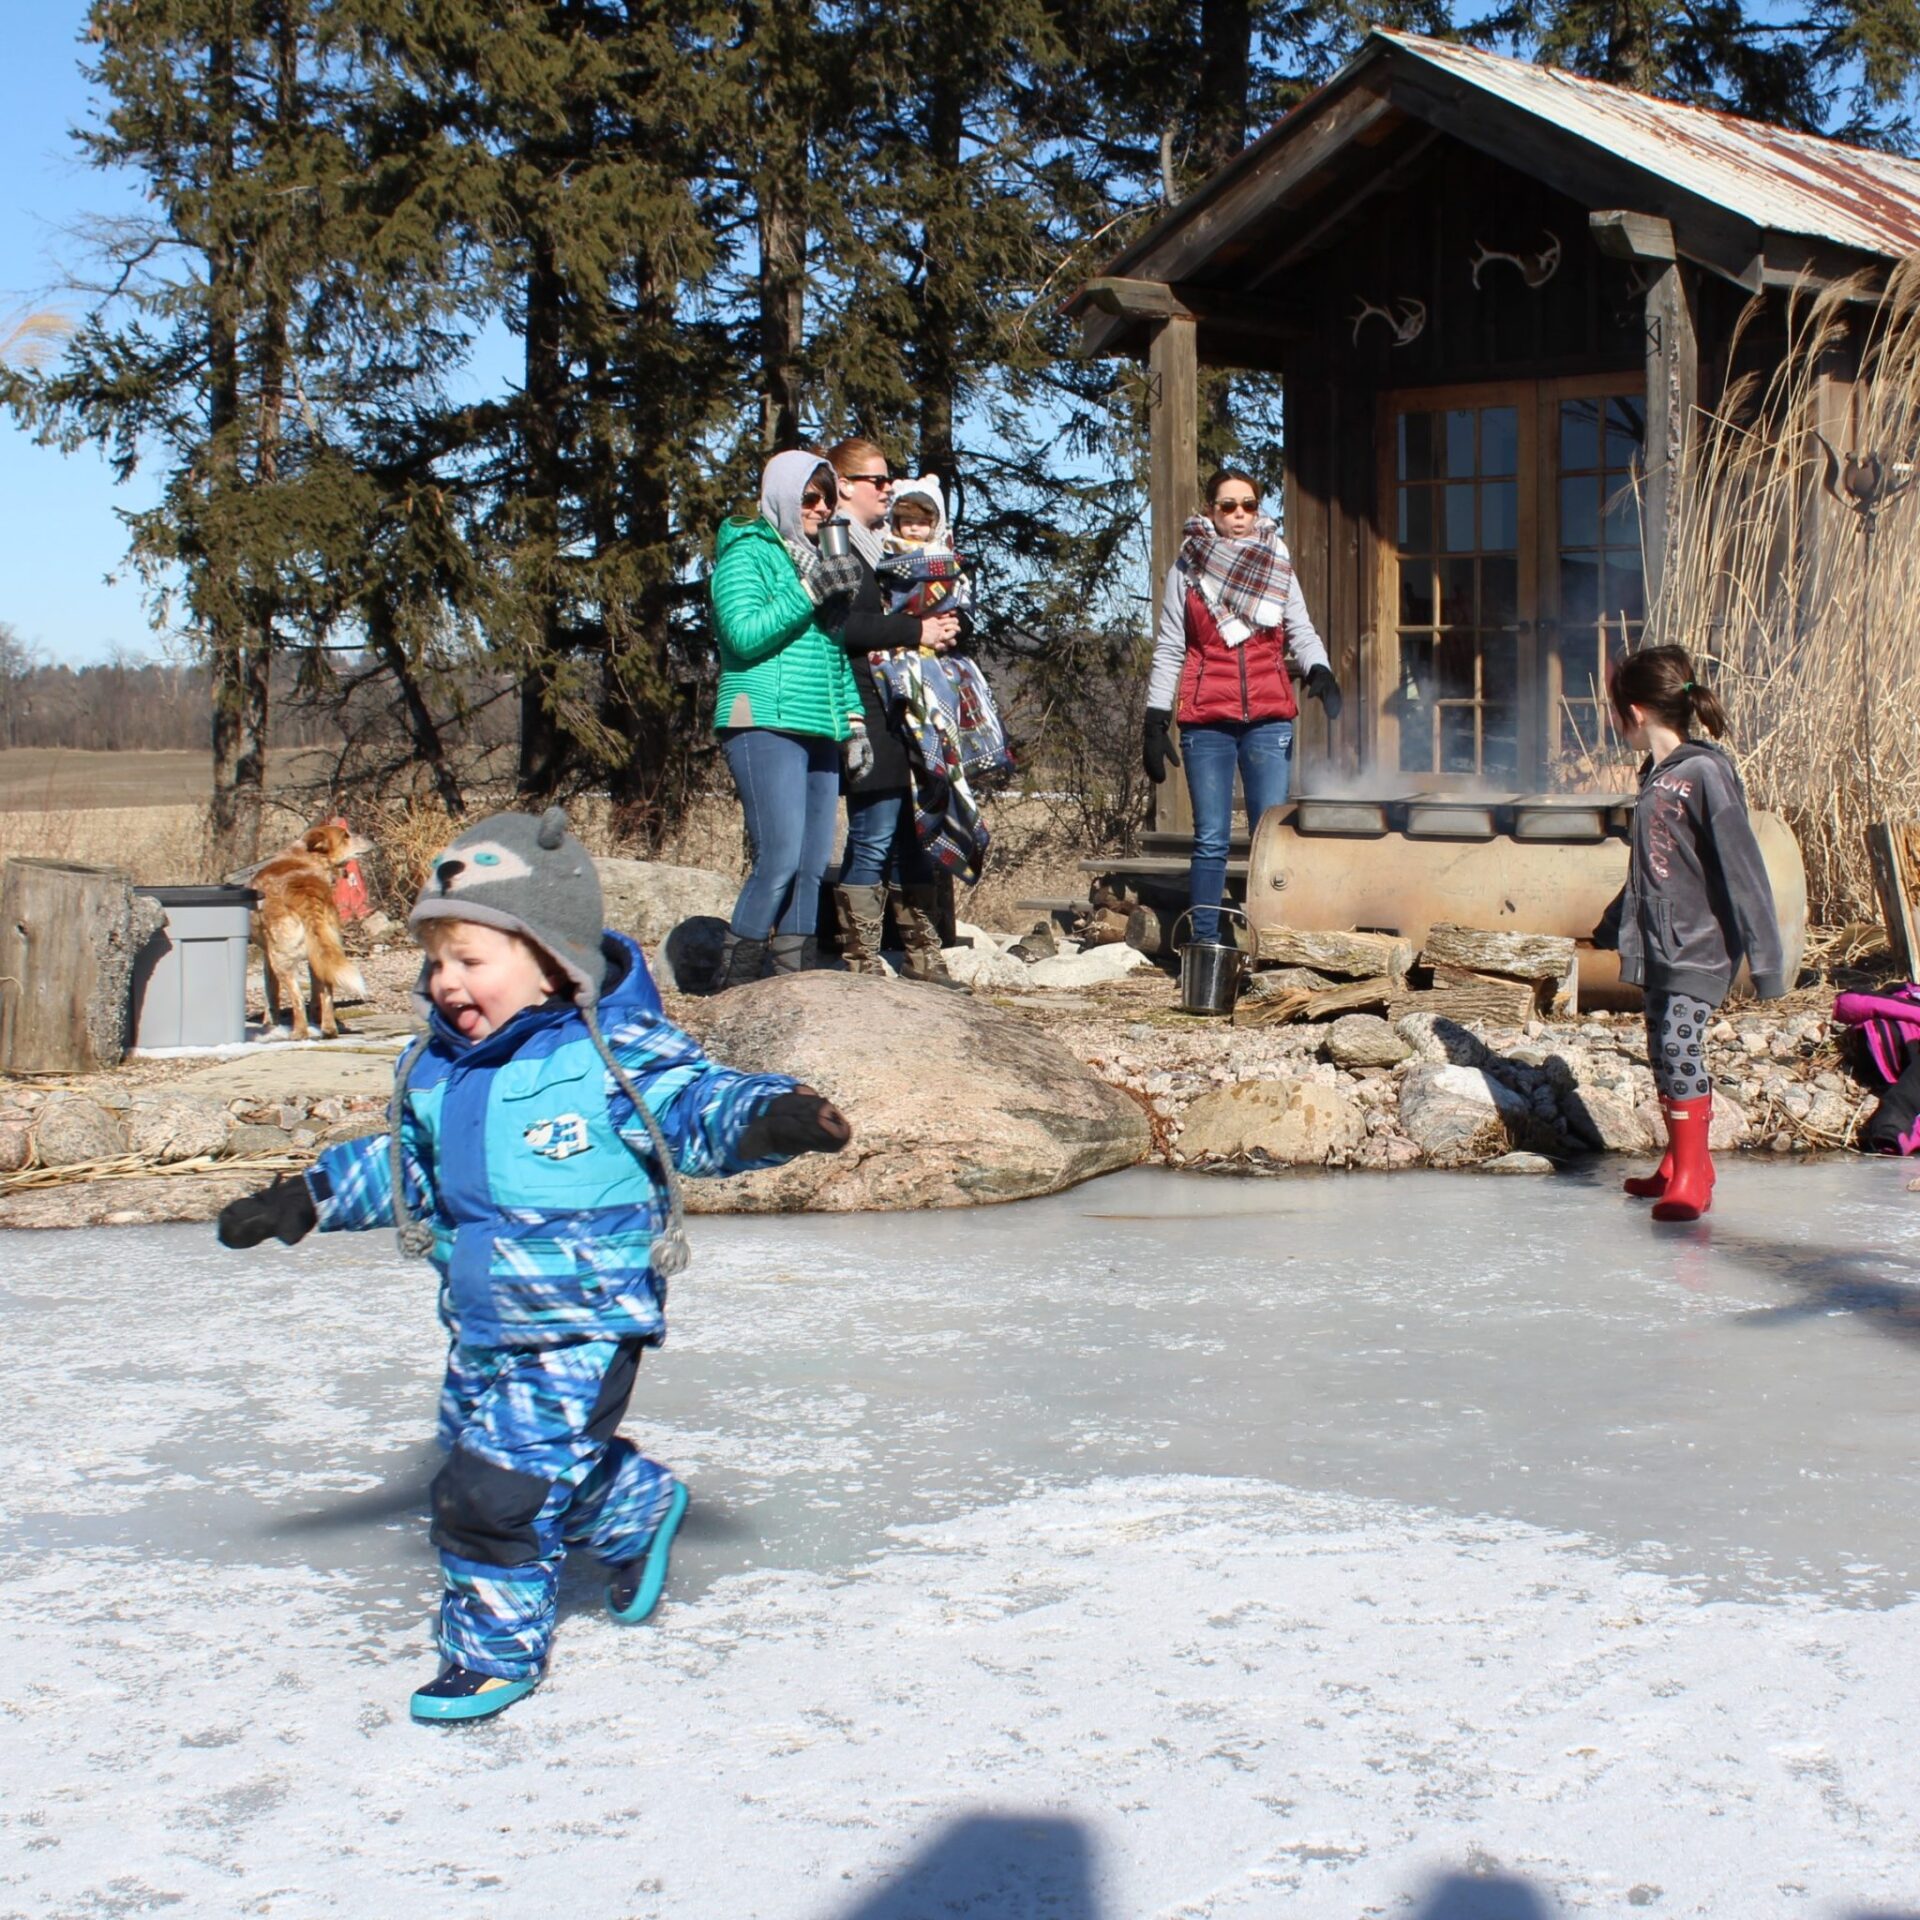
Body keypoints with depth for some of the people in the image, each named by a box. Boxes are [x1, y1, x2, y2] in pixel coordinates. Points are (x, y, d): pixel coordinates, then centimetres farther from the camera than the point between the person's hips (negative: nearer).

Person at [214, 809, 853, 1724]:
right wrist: (310, 1197, 19)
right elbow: (406, 1164, 19)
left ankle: (495, 1646, 12)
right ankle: (636, 1509, 49)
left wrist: (771, 1112, -37)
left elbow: (701, 1108, -17)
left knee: (499, 1486, -9)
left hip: (581, 1322, -8)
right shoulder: (435, 1069, 5)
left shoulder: (616, 1055, -17)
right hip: (479, 1320, 8)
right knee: (514, 1459, 21)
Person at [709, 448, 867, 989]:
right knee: (780, 860, -16)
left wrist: (854, 718, 16)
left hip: (820, 735, 8)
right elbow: (744, 635, -14)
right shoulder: (748, 552, 1)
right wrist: (811, 591, -15)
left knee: (812, 868, 2)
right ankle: (731, 985, -9)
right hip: (765, 726, -8)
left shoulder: (818, 559, 23)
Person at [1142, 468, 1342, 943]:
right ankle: (1204, 944, 4)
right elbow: (1168, 650, 6)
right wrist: (1155, 722, 0)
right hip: (1207, 721, -1)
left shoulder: (1278, 566, 11)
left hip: (1270, 719, 1)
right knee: (1211, 840, -2)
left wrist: (1319, 671, -17)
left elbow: (1301, 631, 5)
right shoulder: (1187, 569, 7)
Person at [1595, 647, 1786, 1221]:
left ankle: (1691, 1177, -5)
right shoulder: (1655, 777, 9)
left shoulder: (1706, 774, -16)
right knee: (1662, 1054, 12)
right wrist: (1612, 927, 36)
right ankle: (1680, 1162, 25)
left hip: (1700, 946, -9)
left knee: (1680, 1046, -13)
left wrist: (1764, 958, -19)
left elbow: (1742, 870, -17)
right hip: (1659, 943, 9)